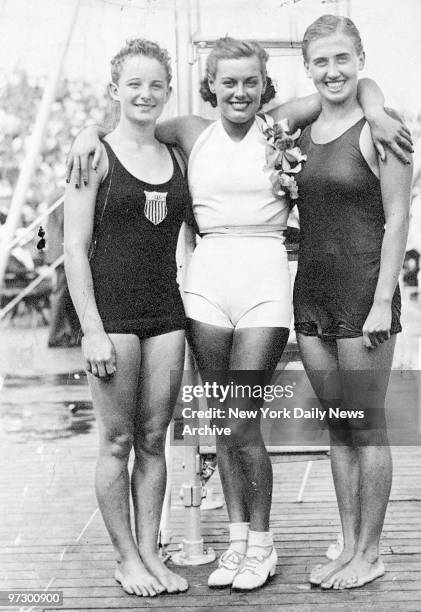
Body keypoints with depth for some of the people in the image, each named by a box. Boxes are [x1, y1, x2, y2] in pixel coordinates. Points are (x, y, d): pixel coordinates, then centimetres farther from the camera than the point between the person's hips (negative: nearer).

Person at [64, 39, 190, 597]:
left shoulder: (177, 157, 12)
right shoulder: (96, 156, -2)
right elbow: (75, 248, -6)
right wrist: (92, 330, -11)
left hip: (166, 310, 4)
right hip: (112, 308, -4)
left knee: (154, 439, 8)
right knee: (118, 441, 2)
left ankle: (150, 552, 19)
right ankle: (126, 559, 15)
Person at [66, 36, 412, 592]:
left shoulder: (278, 126, 5)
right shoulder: (193, 134, 10)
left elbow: (357, 82, 9)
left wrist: (375, 112, -10)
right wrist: (90, 132, 1)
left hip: (265, 280, -3)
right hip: (207, 277, 3)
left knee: (240, 424, -3)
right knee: (222, 421, 8)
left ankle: (262, 544, 17)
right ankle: (238, 538, 24)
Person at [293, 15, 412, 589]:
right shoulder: (300, 131, 11)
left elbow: (397, 219, -10)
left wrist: (383, 300, -14)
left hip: (362, 289, -6)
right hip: (310, 289, 7)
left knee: (367, 427, 2)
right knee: (336, 426, 12)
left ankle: (370, 553, 17)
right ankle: (348, 546, 24)